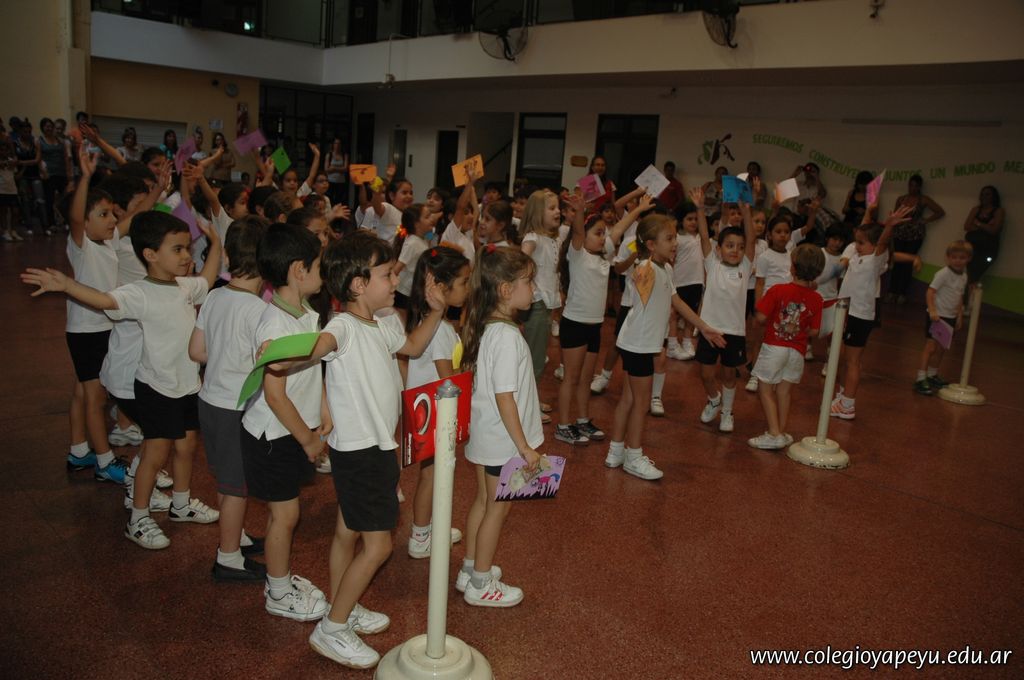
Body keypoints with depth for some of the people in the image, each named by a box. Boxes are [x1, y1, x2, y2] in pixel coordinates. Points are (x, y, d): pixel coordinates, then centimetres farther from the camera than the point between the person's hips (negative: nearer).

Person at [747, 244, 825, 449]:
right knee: (783, 391, 15)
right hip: (797, 351, 4)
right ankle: (781, 433, 22)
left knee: (765, 389, 7)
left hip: (773, 346, -4)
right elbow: (813, 331, -3)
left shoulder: (778, 290, -15)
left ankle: (774, 434, 0)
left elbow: (761, 318, -15)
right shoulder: (816, 299, -6)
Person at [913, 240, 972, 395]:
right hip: (937, 316, -7)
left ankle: (932, 375, 29)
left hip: (950, 317, 7)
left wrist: (959, 316, 17)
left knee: (941, 349, 15)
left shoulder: (964, 276, 8)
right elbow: (930, 292, -20)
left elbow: (960, 297, 17)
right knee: (930, 347, -9)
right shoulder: (943, 274, -15)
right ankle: (920, 379, -8)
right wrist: (932, 310, -30)